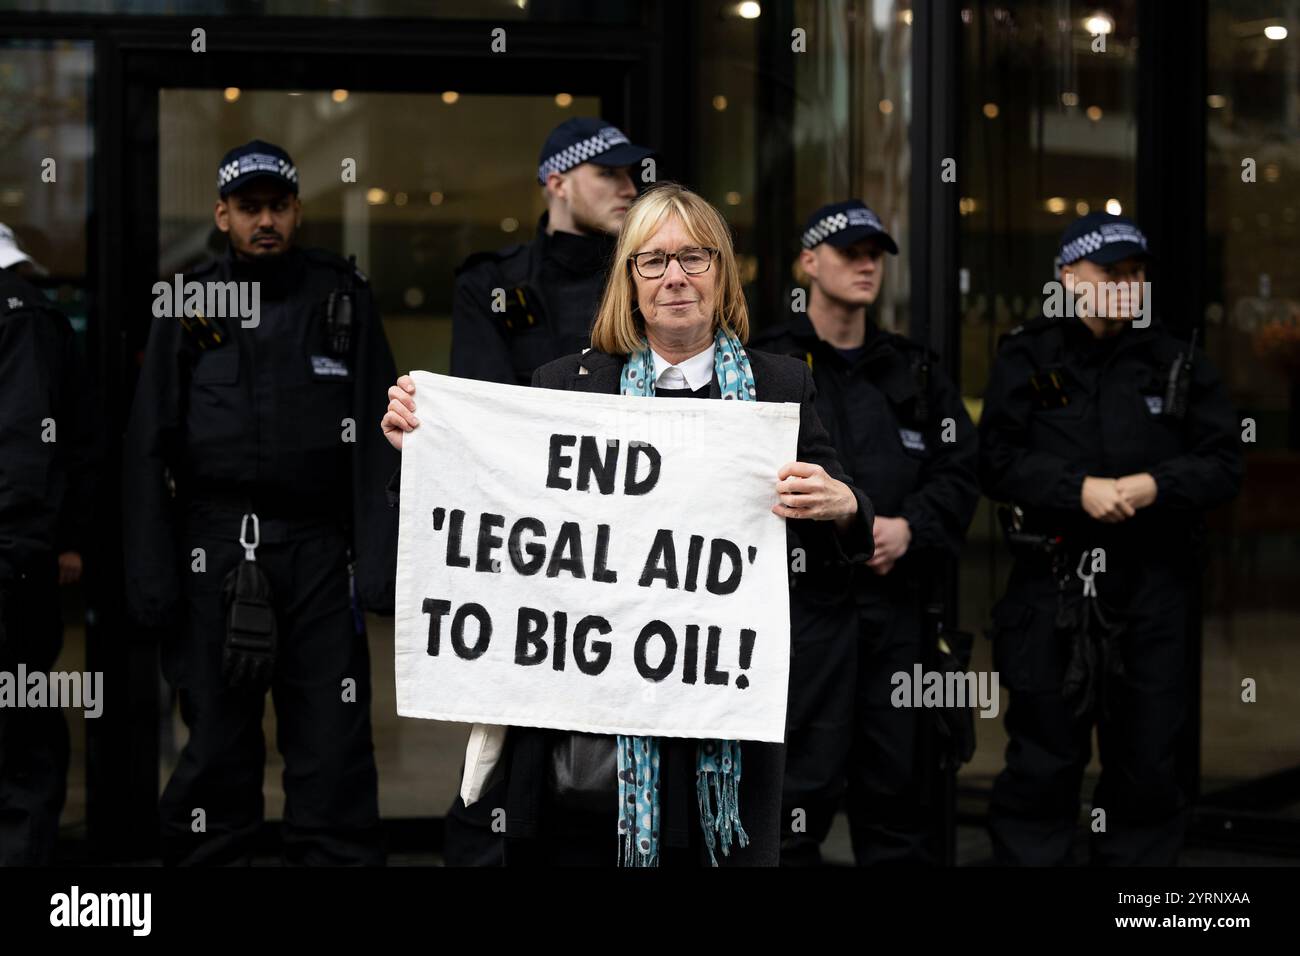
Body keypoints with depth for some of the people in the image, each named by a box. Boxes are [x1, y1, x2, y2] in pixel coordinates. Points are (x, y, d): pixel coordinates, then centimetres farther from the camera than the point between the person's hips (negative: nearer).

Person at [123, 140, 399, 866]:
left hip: (319, 551, -1)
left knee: (335, 750, 0)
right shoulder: (188, 306, 8)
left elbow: (378, 436, 2)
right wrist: (153, 576, -2)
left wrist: (382, 561, -7)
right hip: (215, 553, 1)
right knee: (217, 743, 7)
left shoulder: (342, 297, 7)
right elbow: (149, 448, 6)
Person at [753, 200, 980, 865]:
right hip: (804, 593, -4)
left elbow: (960, 472, 11)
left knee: (896, 773, 10)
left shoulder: (914, 372, 16)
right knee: (804, 776, -6)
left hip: (897, 595, 5)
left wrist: (910, 529, -7)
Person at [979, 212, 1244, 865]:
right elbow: (998, 462, -4)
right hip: (1052, 585, -2)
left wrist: (1156, 484, -12)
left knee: (1147, 760, 9)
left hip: (1151, 590, 2)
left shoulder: (1177, 363, 9)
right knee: (1043, 762, 3)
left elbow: (1223, 464, 6)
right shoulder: (1028, 358, 3)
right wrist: (1079, 489, -16)